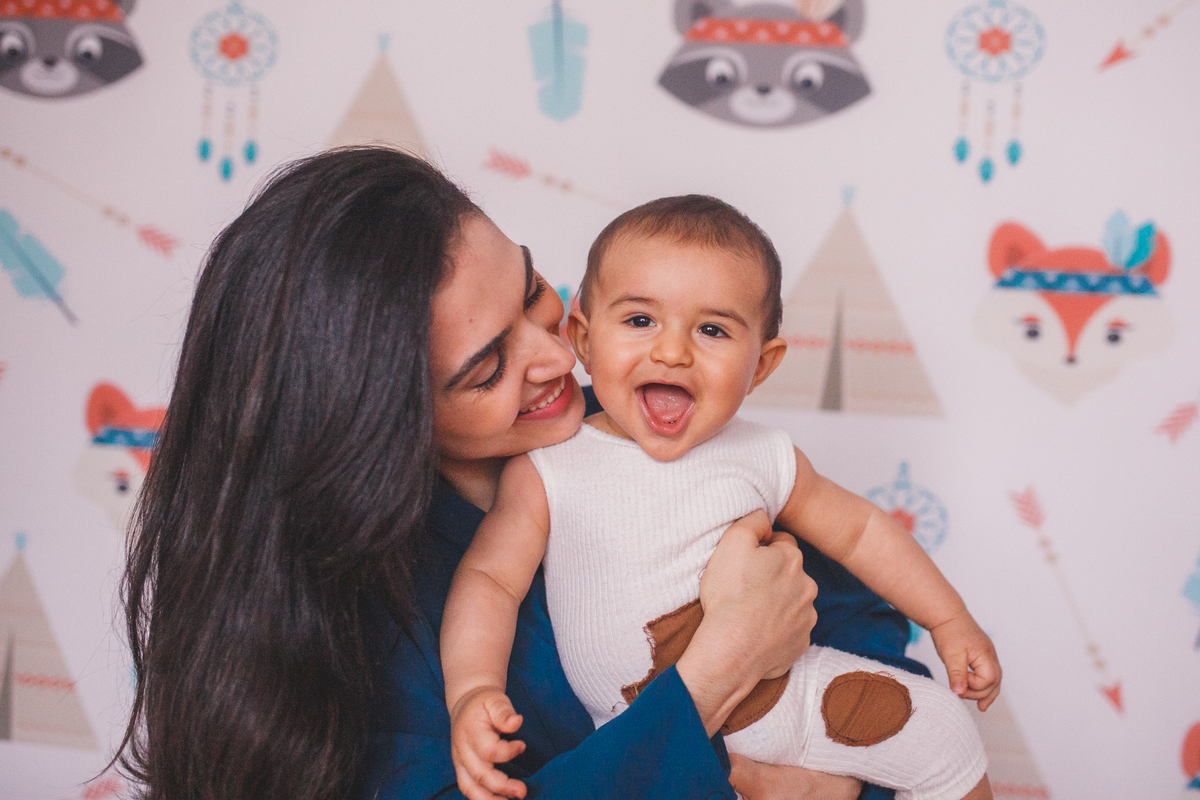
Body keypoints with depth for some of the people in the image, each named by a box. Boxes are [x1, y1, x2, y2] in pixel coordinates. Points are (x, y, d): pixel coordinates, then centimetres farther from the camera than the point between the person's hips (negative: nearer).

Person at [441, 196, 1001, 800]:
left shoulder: (763, 458, -2)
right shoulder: (545, 472, -12)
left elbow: (858, 530, 11)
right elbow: (489, 577, -13)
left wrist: (950, 621, 13)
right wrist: (473, 689, -31)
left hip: (788, 691, 3)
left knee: (943, 731, 1)